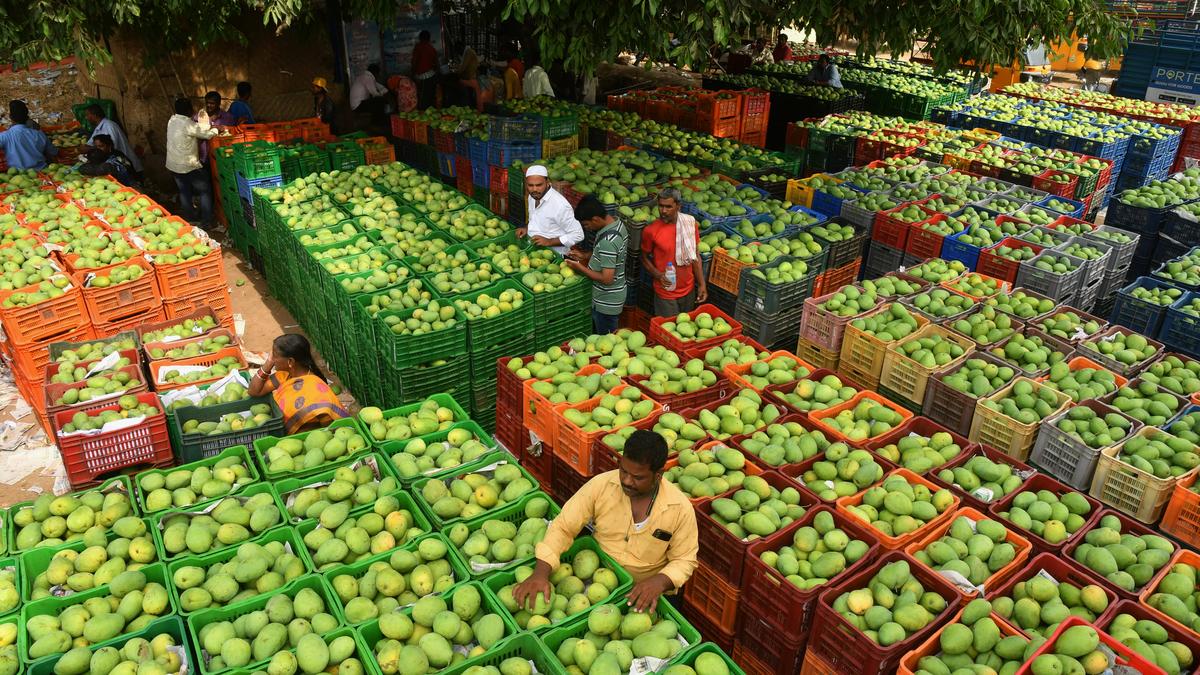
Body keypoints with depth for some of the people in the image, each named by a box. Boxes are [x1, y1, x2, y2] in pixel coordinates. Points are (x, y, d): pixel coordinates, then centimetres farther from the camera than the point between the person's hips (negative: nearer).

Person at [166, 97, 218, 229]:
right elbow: (207, 134, -12)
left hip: (172, 165, 8)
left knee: (184, 192, 20)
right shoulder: (187, 124, -23)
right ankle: (206, 222, 8)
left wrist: (210, 126, 12)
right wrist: (216, 129, 7)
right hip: (188, 167, -8)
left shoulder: (172, 120, 2)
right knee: (205, 191, 6)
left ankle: (189, 218, 31)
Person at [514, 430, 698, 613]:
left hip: (645, 590, -1)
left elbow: (685, 560, -5)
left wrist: (660, 581, -26)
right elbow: (563, 527, -13)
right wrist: (540, 573, -27)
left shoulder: (680, 508, -16)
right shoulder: (601, 485, -15)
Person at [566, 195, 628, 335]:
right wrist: (585, 255, 5)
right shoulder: (617, 222, -2)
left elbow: (607, 279, -30)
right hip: (615, 295, 9)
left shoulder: (607, 241, -32)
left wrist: (580, 267, -20)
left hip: (606, 302, -9)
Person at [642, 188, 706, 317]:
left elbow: (695, 256, 3)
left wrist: (702, 284, 1)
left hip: (688, 290, 3)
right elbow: (645, 258, -1)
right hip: (666, 293, -3)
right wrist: (658, 275, -18)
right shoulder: (651, 231, -15)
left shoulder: (690, 224, -6)